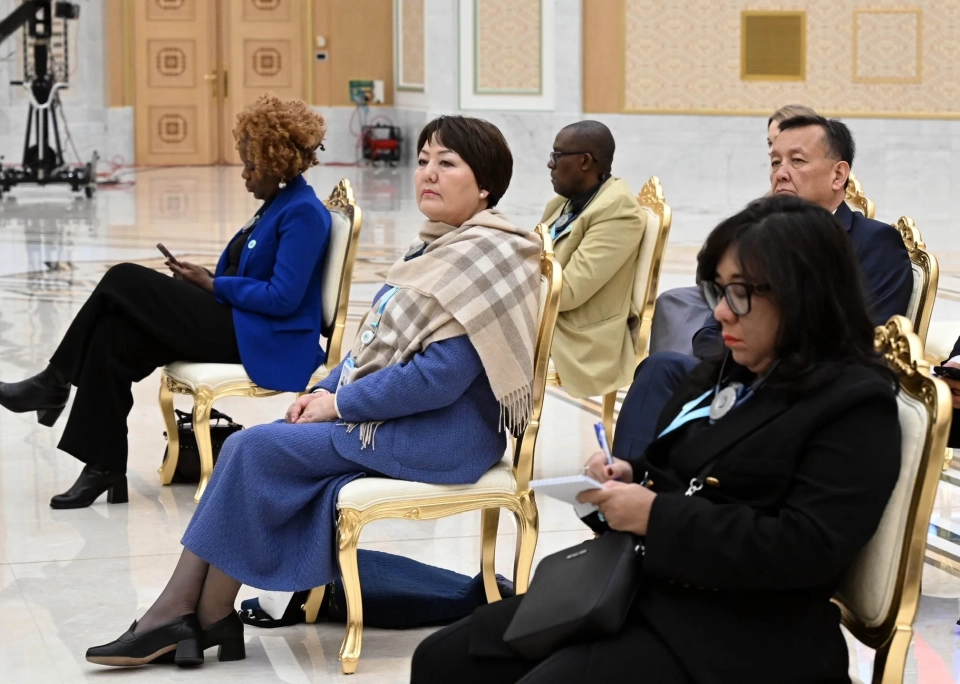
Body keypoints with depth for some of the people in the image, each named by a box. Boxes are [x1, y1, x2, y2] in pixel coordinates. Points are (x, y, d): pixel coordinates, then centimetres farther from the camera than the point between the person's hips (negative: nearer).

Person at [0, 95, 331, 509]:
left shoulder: (304, 212, -14)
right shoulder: (278, 203, 16)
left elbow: (283, 298, -21)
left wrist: (212, 285, -11)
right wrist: (207, 279, 3)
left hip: (265, 344, -10)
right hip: (236, 323, 10)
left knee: (124, 281, -13)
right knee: (113, 337, -9)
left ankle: (55, 383, 3)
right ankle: (105, 469, -7)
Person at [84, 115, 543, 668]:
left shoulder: (487, 256, -16)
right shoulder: (438, 247, 14)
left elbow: (440, 377, -23)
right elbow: (381, 341, 20)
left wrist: (340, 404, -15)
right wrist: (326, 390, 2)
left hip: (440, 436, -9)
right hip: (390, 416, 9)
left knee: (256, 451, -14)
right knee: (248, 448, -7)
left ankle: (208, 618, -1)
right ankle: (178, 612, -12)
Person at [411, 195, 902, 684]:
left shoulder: (858, 405, -9)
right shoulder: (725, 375, 17)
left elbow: (807, 550, -20)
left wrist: (657, 516, -20)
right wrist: (629, 477, 3)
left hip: (739, 634, -9)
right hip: (635, 583, 9)